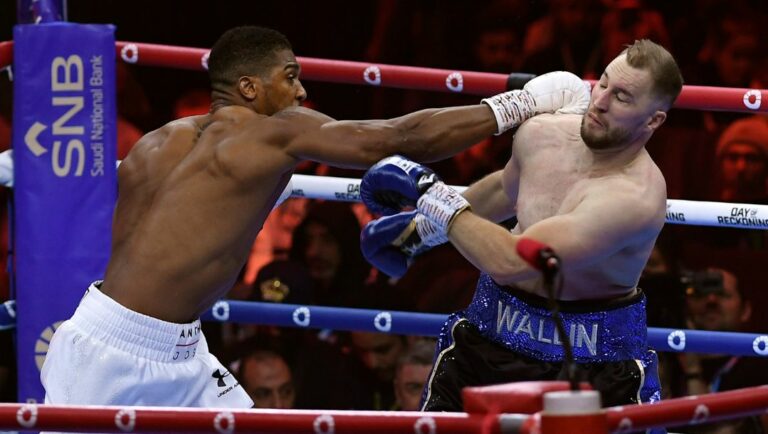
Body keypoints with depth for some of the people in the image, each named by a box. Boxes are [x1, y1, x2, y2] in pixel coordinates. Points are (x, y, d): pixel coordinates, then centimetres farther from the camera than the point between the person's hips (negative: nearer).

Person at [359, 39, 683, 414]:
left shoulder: (636, 196, -29)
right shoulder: (541, 133, -6)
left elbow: (510, 262, -34)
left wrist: (435, 195, -23)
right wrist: (425, 227, 29)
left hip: (591, 356, -6)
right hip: (492, 333, 6)